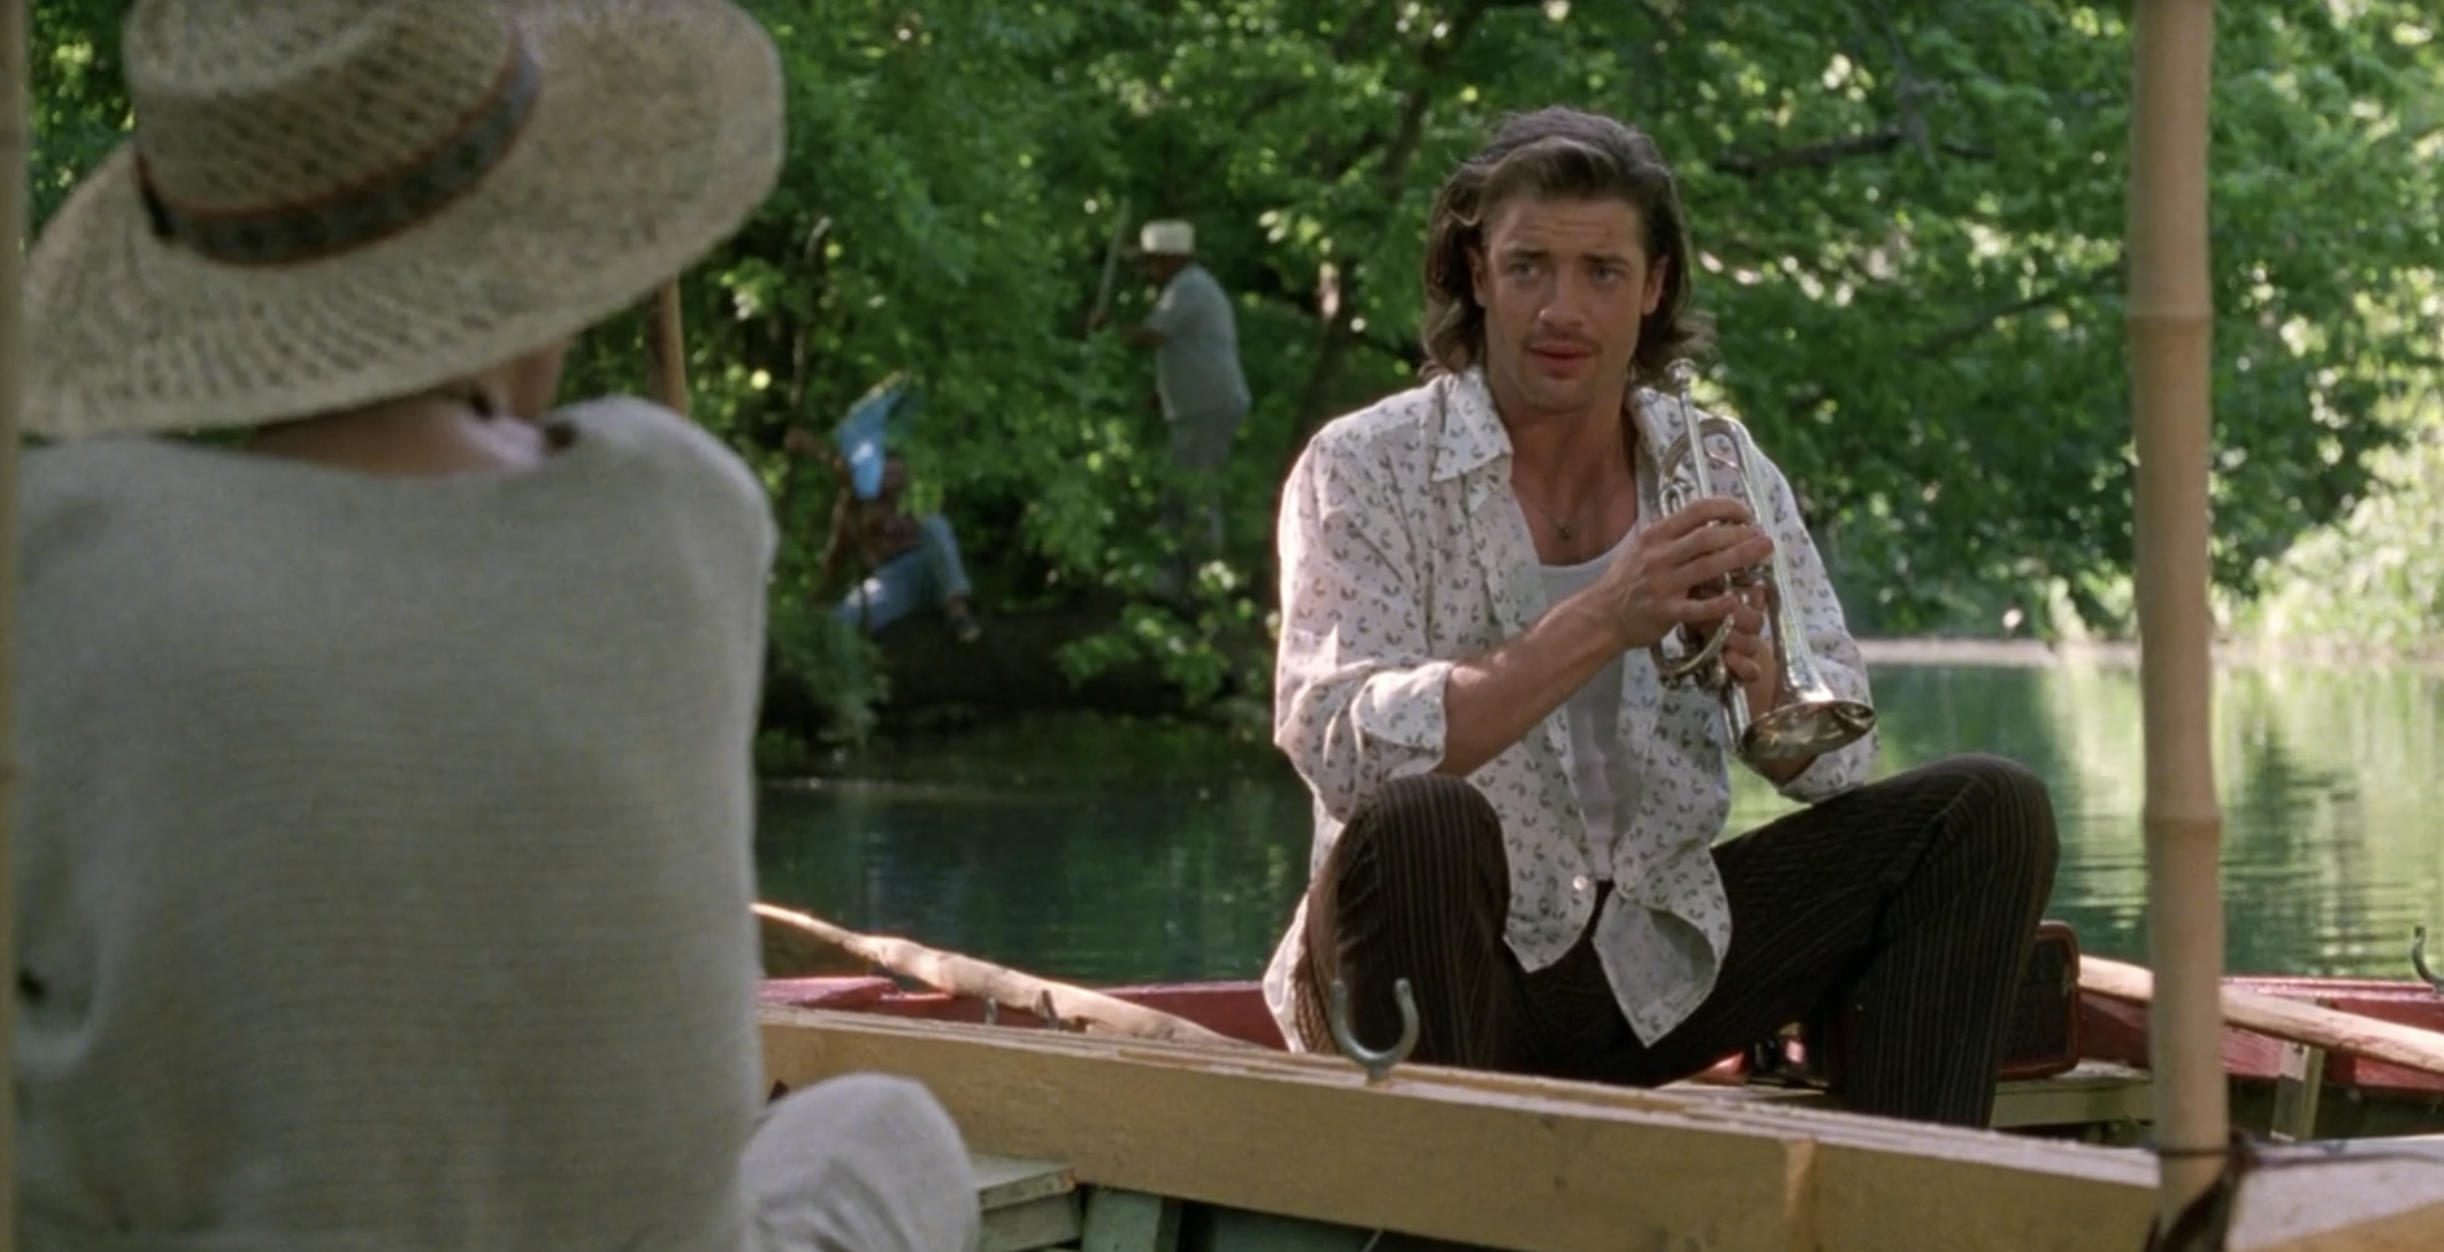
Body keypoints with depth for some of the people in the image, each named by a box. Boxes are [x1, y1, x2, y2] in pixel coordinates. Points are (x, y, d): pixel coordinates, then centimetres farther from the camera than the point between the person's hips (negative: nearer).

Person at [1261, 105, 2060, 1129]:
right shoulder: (1364, 471, -9)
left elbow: (1836, 759, 1)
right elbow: (1341, 748, -24)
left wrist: (1763, 671, -23)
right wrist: (1601, 623, -32)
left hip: (1652, 966, 5)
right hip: (1443, 971, -4)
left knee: (1990, 814, -7)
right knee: (1419, 821, -38)